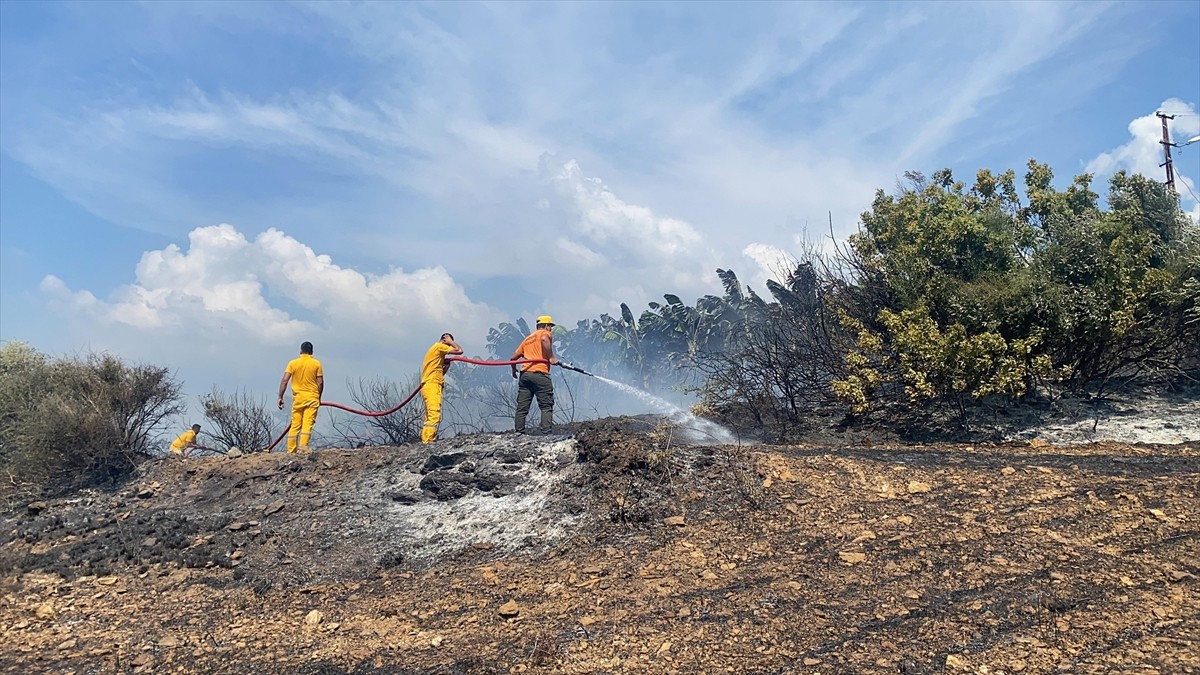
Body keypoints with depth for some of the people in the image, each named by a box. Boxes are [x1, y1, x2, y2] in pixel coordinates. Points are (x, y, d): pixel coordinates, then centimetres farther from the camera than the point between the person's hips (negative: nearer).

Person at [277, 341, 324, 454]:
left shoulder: (293, 363, 3)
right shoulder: (316, 364, 1)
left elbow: (284, 381, -4)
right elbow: (320, 383, 0)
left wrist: (280, 397, -1)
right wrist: (319, 398, 12)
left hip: (298, 397, 2)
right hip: (312, 397, -1)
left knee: (295, 424, 7)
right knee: (307, 423, -6)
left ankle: (291, 450, 8)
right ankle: (303, 447, -18)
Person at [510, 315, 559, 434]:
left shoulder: (528, 338, 24)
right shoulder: (545, 333, 6)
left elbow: (513, 357, 22)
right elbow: (544, 339, -22)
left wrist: (514, 370, 39)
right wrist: (551, 358, -15)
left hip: (524, 374, 6)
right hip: (540, 374, -6)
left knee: (522, 407, 8)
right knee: (546, 406, -3)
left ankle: (519, 433, 7)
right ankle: (546, 432, -12)